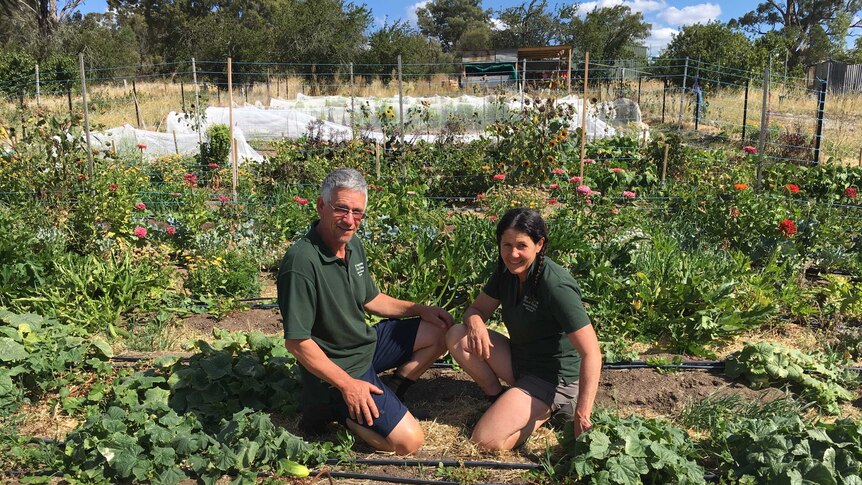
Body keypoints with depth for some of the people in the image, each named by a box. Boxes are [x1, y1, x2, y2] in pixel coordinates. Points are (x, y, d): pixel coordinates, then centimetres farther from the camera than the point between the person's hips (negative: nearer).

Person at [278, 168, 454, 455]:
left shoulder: (353, 244, 0)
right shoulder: (301, 262, -28)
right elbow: (296, 341, -26)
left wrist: (418, 309, 5)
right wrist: (346, 384, -24)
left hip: (368, 343, 9)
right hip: (337, 367, -9)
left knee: (441, 332, 9)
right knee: (408, 441, -14)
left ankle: (386, 398, 13)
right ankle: (330, 409, 4)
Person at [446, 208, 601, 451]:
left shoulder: (556, 286, -27)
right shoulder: (506, 270, -4)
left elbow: (591, 353, -29)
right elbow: (477, 309, 5)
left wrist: (583, 414, -32)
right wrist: (475, 322, -21)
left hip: (553, 378, -7)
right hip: (518, 358, 7)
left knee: (487, 440, -19)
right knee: (457, 336, -12)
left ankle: (544, 411, 4)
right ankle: (497, 396, 5)